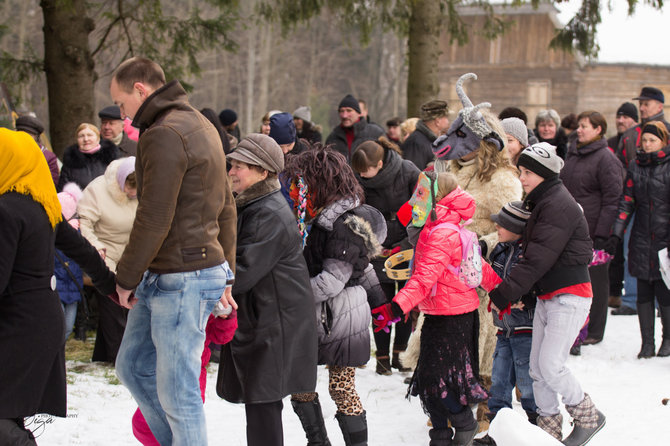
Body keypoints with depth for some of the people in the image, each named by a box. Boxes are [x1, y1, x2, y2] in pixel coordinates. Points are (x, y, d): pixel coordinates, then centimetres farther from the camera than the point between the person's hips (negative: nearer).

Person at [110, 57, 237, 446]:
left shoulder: (165, 135, -16)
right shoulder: (200, 125, 16)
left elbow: (154, 219, -20)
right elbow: (226, 208, 20)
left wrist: (127, 277, -9)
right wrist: (226, 273, 22)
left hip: (182, 279, -11)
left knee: (176, 392, -4)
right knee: (132, 366, 19)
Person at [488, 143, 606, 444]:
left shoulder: (559, 206, -18)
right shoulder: (539, 203, 13)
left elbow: (538, 259, -23)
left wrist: (503, 295, -21)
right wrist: (512, 293, 5)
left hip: (569, 297, -9)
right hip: (546, 296, 9)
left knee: (550, 366, -10)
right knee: (538, 367, 7)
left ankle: (588, 417, 9)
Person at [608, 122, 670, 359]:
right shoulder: (636, 167, 8)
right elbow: (627, 202, 8)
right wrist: (616, 232, -1)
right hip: (642, 239, 4)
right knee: (644, 293, 6)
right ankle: (647, 342, 13)